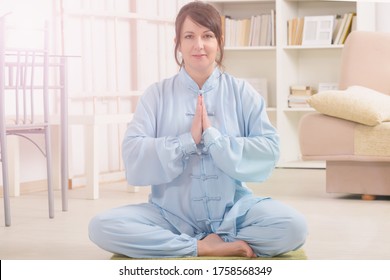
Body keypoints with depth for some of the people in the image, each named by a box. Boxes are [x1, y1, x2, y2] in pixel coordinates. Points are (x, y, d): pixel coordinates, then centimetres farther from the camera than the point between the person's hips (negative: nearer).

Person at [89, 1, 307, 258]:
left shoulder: (242, 92, 3)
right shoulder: (157, 94, 3)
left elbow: (269, 152, -8)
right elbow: (133, 157, -9)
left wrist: (213, 137, -17)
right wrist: (189, 140, -18)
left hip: (233, 210, 0)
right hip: (171, 213, 0)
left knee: (293, 227, -27)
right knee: (102, 227, -24)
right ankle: (206, 247, -19)